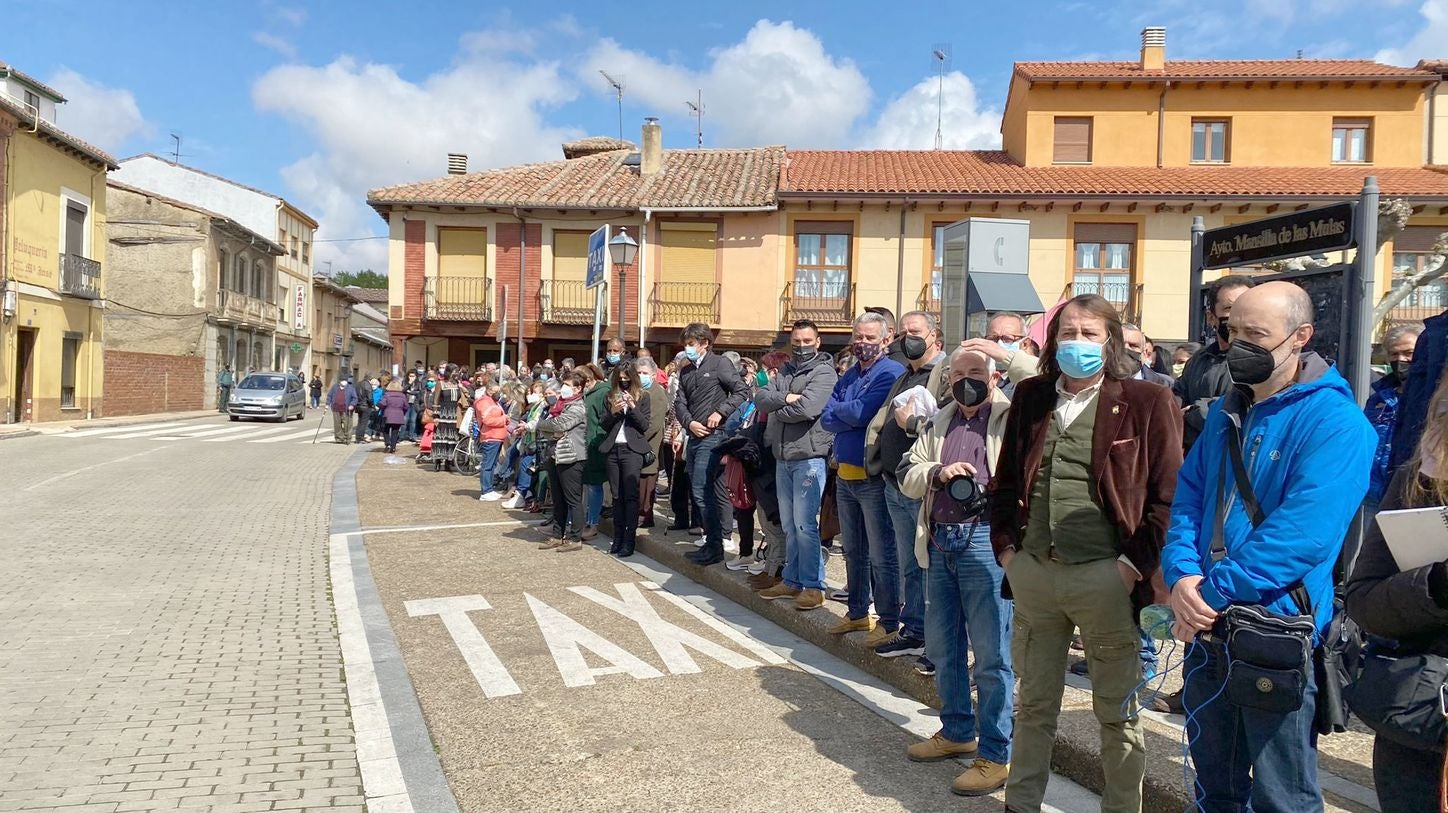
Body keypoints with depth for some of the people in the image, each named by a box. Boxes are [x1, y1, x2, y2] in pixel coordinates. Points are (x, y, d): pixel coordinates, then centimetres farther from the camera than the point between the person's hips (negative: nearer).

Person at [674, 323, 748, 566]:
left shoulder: (719, 364, -2)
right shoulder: (686, 372, 19)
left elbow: (741, 391, -9)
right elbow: (680, 403, 13)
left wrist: (720, 412, -16)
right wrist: (690, 423, -5)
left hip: (712, 436, -7)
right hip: (695, 437, 8)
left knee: (701, 491, -12)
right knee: (714, 492, 11)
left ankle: (714, 546, -5)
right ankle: (715, 543, 17)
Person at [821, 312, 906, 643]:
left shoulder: (891, 373, -10)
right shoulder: (848, 376, 14)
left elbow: (862, 412, -21)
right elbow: (826, 419, 3)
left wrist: (838, 410, -2)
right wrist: (853, 417, -13)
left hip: (874, 476, -8)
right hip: (845, 475, 8)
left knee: (881, 555, -2)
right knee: (853, 551, 17)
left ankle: (889, 622, 7)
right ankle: (858, 612, 29)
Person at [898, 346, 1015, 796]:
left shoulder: (1011, 418, -1)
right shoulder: (939, 423, 17)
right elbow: (907, 475, 14)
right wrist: (937, 472, -7)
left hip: (986, 542, -7)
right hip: (940, 541, 7)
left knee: (991, 654, -2)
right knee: (942, 645, 16)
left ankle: (995, 755, 9)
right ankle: (957, 731, 34)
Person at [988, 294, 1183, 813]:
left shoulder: (1146, 402, -3)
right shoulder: (1030, 396, 10)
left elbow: (1169, 495, -5)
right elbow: (1004, 481, 17)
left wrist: (1135, 564, -10)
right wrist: (1005, 547, 8)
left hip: (1105, 576, -4)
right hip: (1031, 573, 4)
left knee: (1117, 712, 10)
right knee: (1034, 704, 16)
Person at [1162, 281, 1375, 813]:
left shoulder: (1335, 423, -14)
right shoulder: (1226, 413, 10)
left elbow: (1302, 534, -24)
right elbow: (1188, 497, 7)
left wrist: (1210, 592, -21)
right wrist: (1182, 576, -11)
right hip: (1206, 632, 7)